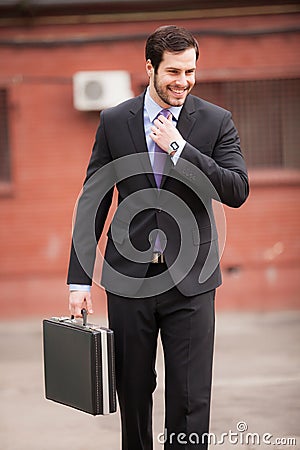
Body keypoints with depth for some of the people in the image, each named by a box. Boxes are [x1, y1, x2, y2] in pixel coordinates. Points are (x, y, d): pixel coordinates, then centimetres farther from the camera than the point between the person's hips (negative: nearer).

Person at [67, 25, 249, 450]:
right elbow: (92, 202, 4)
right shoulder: (114, 121, 2)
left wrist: (179, 148, -17)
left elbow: (237, 191, -10)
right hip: (129, 276, 1)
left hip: (190, 279, -1)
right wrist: (79, 279, 0)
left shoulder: (216, 121, 1)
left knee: (190, 398, -1)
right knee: (132, 390, 11)